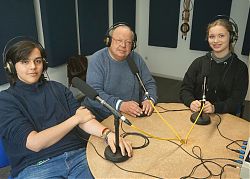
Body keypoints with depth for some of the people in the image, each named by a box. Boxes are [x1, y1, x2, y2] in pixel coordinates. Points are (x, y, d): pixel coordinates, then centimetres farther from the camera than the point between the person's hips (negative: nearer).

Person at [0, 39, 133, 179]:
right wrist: (76, 118, -6)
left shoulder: (57, 88, 13)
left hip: (78, 155, 4)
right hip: (35, 166, -3)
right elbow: (34, 143, -10)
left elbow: (83, 117, 1)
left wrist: (108, 133, -18)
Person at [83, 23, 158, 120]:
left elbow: (150, 83, 11)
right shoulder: (96, 60, -7)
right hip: (102, 117, -4)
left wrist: (149, 100, -11)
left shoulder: (136, 58, 6)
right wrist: (121, 105, -30)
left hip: (133, 116, 5)